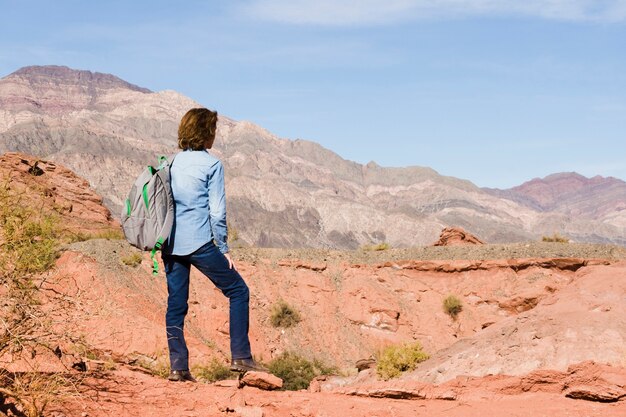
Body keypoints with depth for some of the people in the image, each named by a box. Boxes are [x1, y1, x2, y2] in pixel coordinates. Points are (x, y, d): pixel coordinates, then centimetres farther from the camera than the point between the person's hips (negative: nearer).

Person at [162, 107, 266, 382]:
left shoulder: (172, 163, 12)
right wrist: (224, 249, 0)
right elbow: (217, 212, -8)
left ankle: (178, 367, 7)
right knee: (238, 291, 7)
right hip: (199, 244, -6)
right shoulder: (211, 164, -6)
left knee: (176, 305, 10)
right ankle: (240, 357, 2)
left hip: (171, 244, 6)